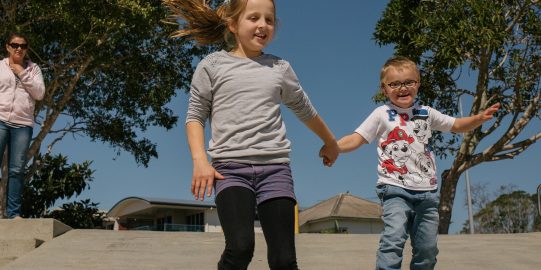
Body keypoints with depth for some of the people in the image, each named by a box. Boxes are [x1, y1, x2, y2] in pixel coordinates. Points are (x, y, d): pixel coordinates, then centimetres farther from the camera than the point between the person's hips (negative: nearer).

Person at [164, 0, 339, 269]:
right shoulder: (212, 65, 6)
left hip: (275, 166, 3)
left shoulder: (280, 68, 13)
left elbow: (305, 110, 28)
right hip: (231, 166, -2)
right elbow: (196, 115, 7)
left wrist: (330, 142, 40)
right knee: (240, 247, -22)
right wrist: (200, 161, -8)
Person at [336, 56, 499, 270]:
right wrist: (334, 147, -26)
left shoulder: (427, 113, 14)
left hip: (427, 191, 5)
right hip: (395, 189, -5)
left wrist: (479, 118, 4)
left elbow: (457, 125, 23)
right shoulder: (382, 114, 2)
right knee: (394, 238, -25)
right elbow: (356, 138, -6)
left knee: (427, 248, 8)